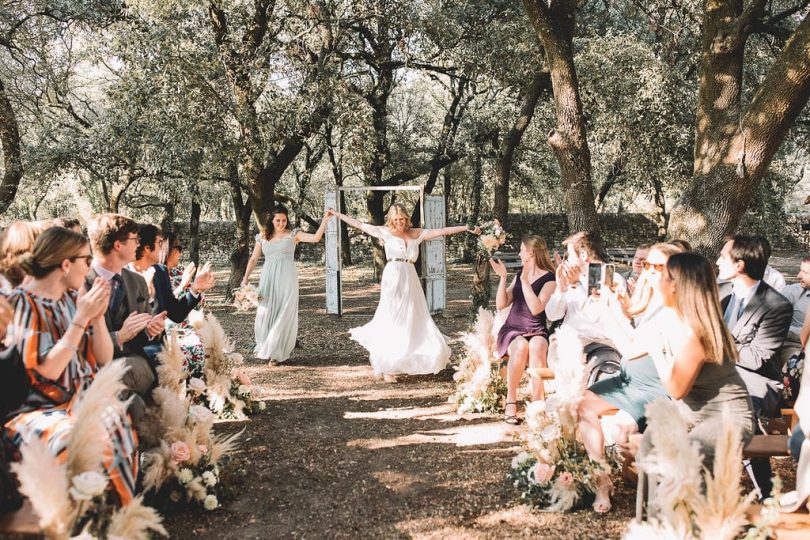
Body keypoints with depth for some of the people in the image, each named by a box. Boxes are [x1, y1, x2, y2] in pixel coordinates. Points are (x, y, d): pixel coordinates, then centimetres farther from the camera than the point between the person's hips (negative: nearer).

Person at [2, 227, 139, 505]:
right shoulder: (22, 303, -8)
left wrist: (98, 315, -6)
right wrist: (81, 318, -18)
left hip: (84, 399, 5)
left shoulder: (73, 299, 11)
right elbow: (48, 371, -17)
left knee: (121, 426, -28)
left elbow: (104, 359, 8)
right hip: (40, 407, -5)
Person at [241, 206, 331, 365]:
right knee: (264, 313, -4)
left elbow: (315, 238, -9)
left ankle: (277, 353, 11)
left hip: (287, 280, -2)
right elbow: (254, 259, 13)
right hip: (268, 280, 2)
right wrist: (246, 278, 6)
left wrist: (325, 219, -16)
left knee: (284, 315, -1)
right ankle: (265, 346, 17)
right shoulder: (263, 237, 10)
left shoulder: (293, 234, 2)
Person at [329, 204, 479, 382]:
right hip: (393, 280, -3)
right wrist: (337, 214, 13)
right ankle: (386, 369, 3)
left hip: (411, 281, 4)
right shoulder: (385, 232, 6)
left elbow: (442, 231, 10)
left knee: (414, 323, 3)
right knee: (391, 323, -3)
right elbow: (359, 224, 10)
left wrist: (467, 228, 8)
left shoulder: (417, 234, 12)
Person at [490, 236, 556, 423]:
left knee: (537, 347, -38)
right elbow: (501, 304, 8)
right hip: (512, 329, 2)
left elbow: (536, 308, -15)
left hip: (536, 331, -2)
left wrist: (525, 281, -15)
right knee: (520, 347, -34)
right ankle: (511, 402, -25)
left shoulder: (549, 279, 0)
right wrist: (503, 277, 0)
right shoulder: (519, 274, 16)